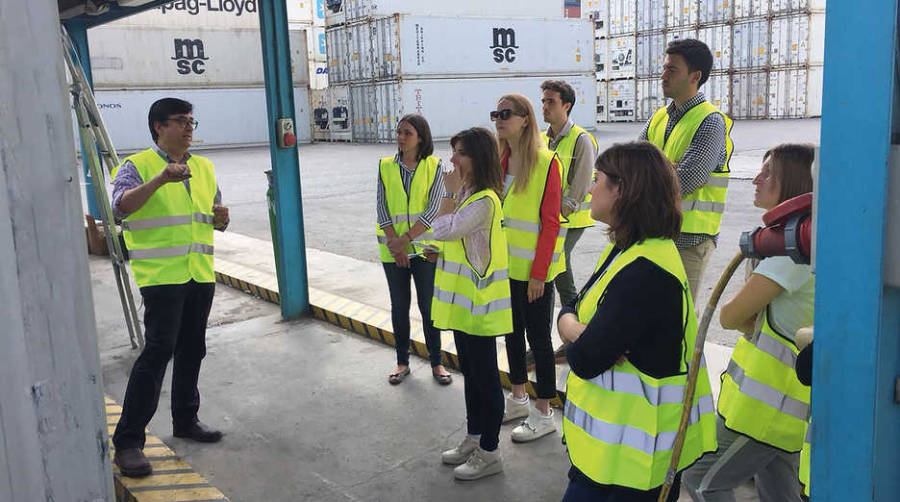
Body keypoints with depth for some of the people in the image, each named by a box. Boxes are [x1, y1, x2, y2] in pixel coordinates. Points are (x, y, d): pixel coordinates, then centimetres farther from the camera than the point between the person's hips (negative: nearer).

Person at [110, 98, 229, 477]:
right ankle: (127, 441, -4)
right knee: (158, 350, -12)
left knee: (192, 350, 14)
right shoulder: (138, 165, -3)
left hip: (200, 274, 6)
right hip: (161, 274, -6)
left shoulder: (204, 167, 15)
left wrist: (221, 218, 0)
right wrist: (160, 179, -33)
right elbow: (121, 205, -22)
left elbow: (215, 218, 23)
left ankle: (185, 420, 30)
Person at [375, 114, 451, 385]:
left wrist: (405, 238, -17)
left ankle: (436, 362, 19)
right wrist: (394, 243, -13)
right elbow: (382, 207, -2)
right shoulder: (386, 166, 2)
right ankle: (402, 362, 24)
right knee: (399, 306, 11)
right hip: (393, 248, 2)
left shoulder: (434, 166, -4)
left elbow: (434, 209, -12)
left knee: (428, 306, 5)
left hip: (424, 247, -2)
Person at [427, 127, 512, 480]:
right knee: (470, 372, 19)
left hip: (480, 304, -10)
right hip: (464, 301, 10)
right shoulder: (468, 196, 10)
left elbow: (442, 230, -28)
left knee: (484, 377, 2)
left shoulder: (484, 201, -22)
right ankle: (473, 440, 34)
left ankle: (489, 453, 16)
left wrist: (451, 193, -19)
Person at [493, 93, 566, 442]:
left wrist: (538, 273, -18)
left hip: (533, 269, -7)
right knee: (512, 331, 17)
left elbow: (550, 223, -16)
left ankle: (544, 414, 15)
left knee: (537, 337, 2)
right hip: (504, 266, 7)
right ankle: (518, 400, 33)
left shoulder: (546, 162, -14)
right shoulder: (499, 161, 8)